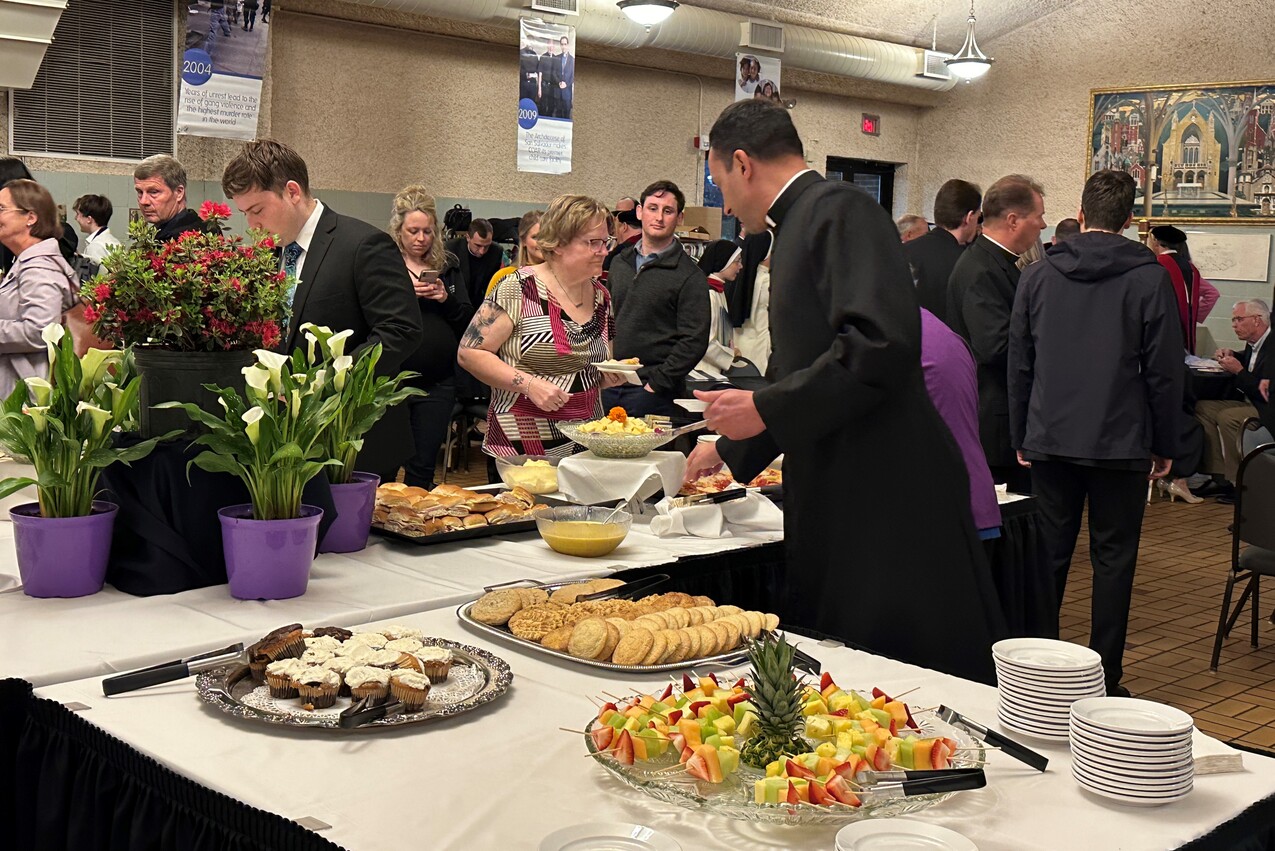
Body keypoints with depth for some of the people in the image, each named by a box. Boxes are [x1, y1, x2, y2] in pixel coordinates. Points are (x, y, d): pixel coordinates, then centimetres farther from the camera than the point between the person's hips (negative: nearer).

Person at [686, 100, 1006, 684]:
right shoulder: (799, 225, 19)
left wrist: (765, 409, -19)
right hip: (836, 509, 10)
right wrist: (730, 449, 39)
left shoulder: (841, 210, -11)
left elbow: (882, 343, -26)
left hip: (892, 504, -10)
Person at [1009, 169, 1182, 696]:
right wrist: (1164, 446, 5)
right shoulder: (1147, 277, -5)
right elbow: (1163, 370, -4)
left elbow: (1018, 364, 7)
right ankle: (1103, 682, 7)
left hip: (1049, 440, 3)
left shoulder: (1039, 274, 4)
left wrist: (1021, 437, 14)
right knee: (1113, 560, 4)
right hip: (1120, 443, -3)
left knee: (1049, 554, 11)